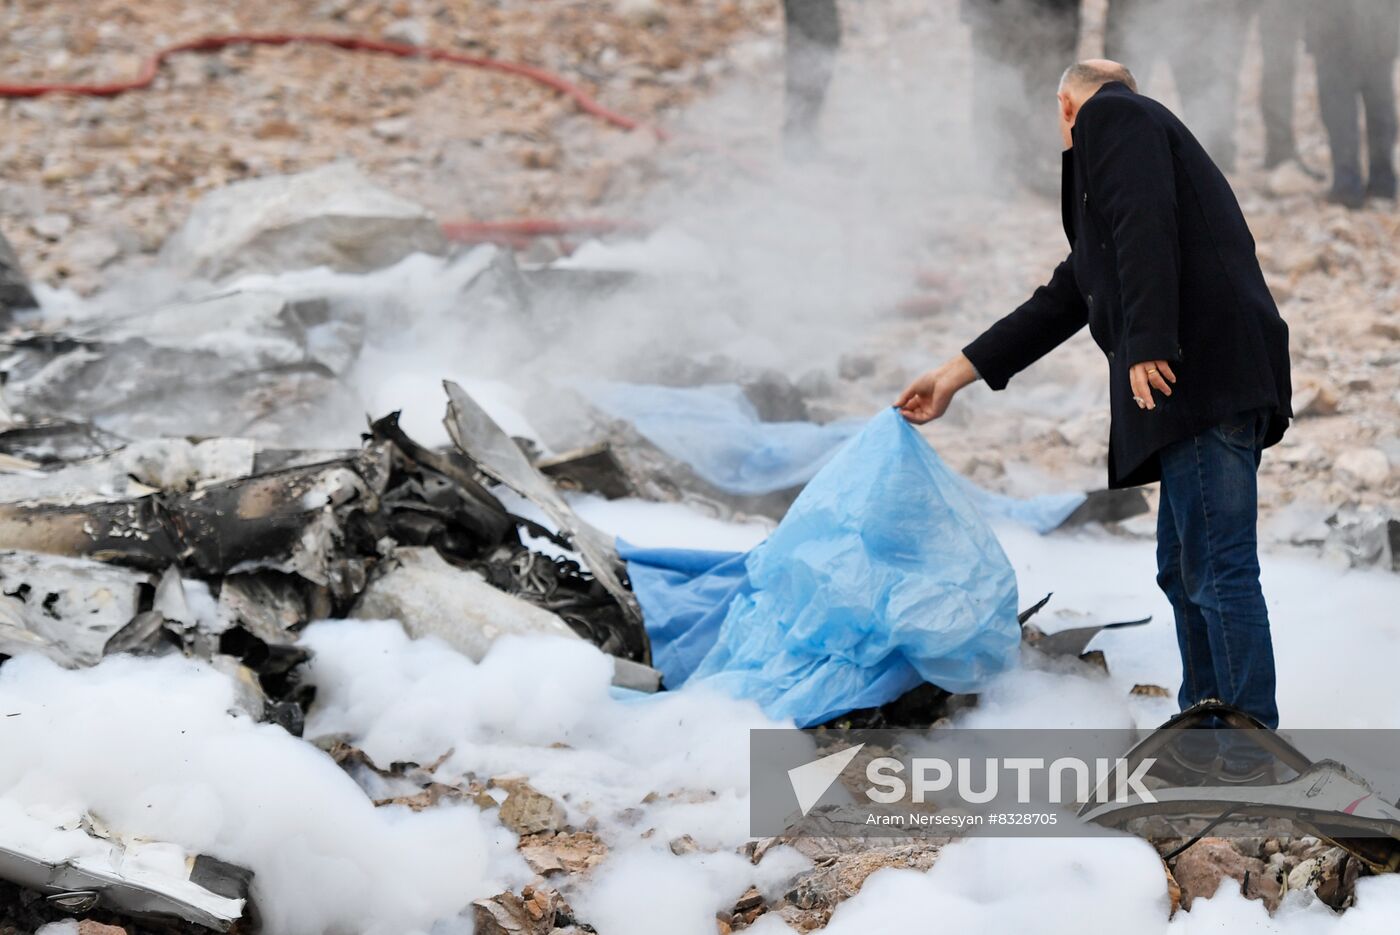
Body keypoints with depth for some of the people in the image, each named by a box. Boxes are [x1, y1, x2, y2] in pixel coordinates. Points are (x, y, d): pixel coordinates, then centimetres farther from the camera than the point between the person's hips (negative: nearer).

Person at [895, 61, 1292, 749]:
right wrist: (956, 375, 37)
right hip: (1204, 389, 10)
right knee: (1184, 571, 16)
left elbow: (1146, 227, -15)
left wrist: (1148, 347, -21)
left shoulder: (1110, 117, 4)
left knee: (1219, 570, -10)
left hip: (1201, 375, -10)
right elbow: (1063, 301, 34)